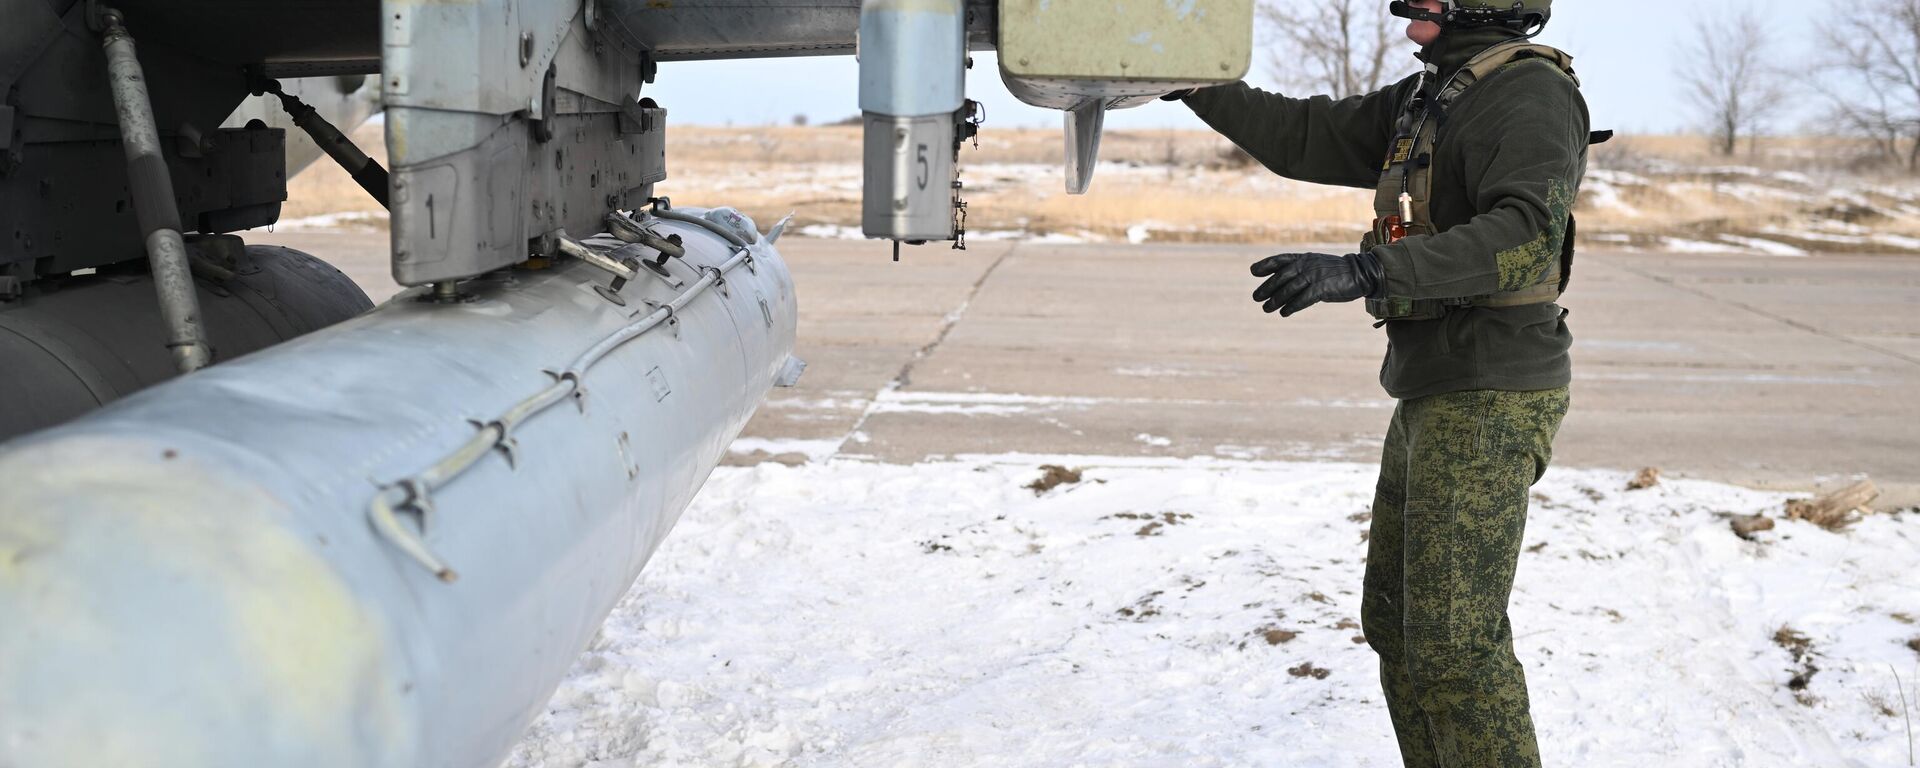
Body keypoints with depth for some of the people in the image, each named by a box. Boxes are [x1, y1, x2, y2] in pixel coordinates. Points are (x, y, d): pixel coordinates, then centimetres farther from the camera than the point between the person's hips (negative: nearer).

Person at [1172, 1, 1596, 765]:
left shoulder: (1532, 93, -14)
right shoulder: (1426, 97, 14)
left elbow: (1525, 236, -29)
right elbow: (1303, 138, 20)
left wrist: (1365, 272, -36)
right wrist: (1194, 80, 15)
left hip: (1489, 405, -10)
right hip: (1433, 401, 10)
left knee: (1452, 644, -8)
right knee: (1396, 621, 17)